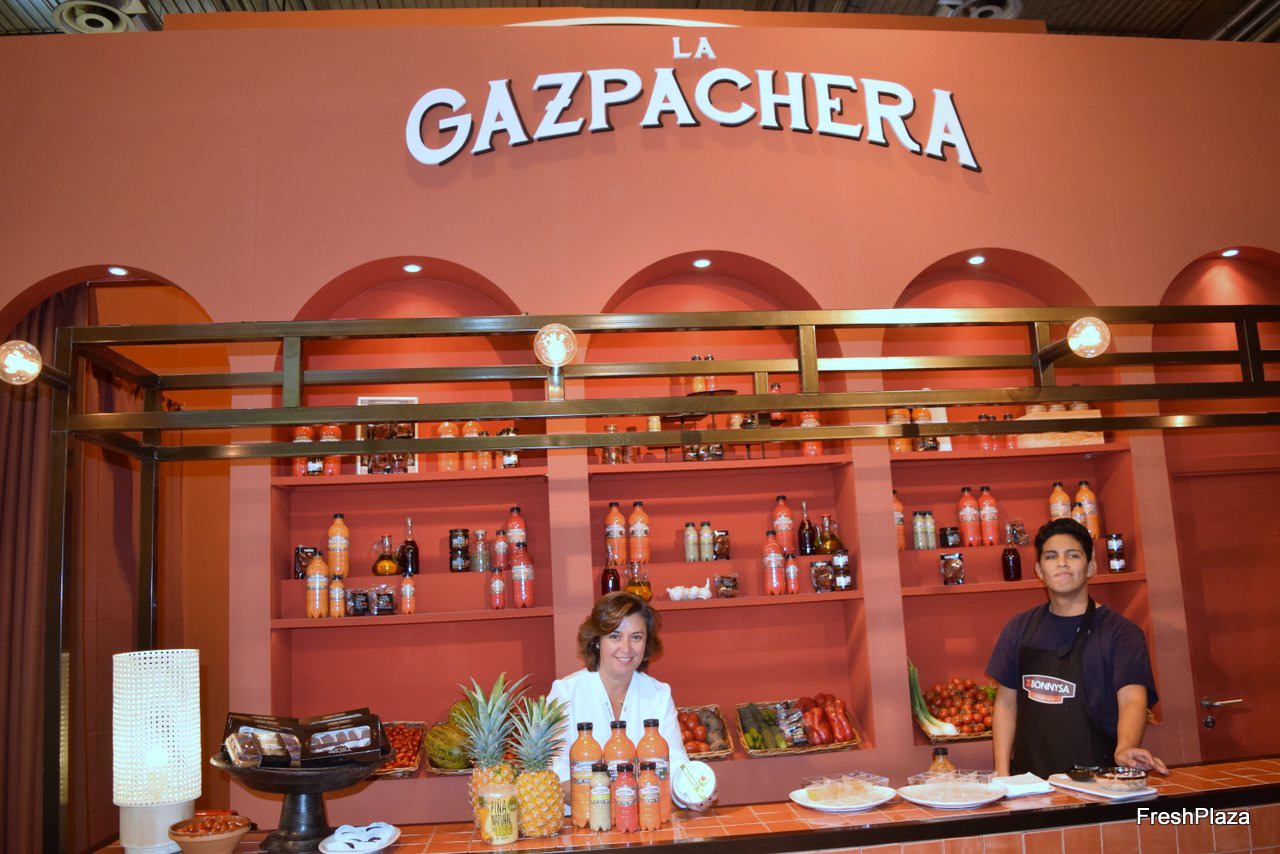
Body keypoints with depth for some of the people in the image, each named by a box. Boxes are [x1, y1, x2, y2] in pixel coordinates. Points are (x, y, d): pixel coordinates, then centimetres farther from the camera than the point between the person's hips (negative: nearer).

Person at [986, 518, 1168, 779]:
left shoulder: (1120, 632, 0)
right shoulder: (1020, 628, 10)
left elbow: (1132, 698, -13)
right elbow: (1006, 703, 12)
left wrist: (1125, 748, -33)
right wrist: (1002, 775, 4)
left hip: (1094, 779, -3)